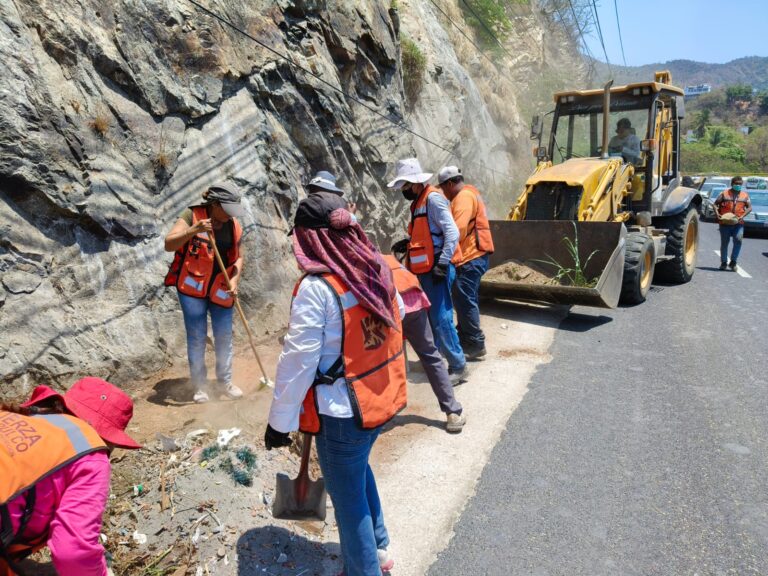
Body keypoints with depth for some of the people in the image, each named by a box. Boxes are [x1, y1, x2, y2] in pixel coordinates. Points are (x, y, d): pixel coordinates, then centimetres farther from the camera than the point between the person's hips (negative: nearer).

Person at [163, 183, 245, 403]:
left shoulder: (234, 226, 1)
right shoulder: (192, 215, -11)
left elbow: (238, 257, 10)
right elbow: (169, 244, -20)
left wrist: (234, 280, -7)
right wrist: (193, 230, -34)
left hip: (220, 289, 4)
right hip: (192, 286, -3)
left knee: (224, 337, 9)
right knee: (196, 338, 3)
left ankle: (225, 380, 27)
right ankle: (200, 386, 18)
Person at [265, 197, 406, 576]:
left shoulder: (316, 286, -22)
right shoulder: (376, 268, -1)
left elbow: (298, 361, -21)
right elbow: (399, 315, 14)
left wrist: (279, 422, -11)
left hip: (343, 409, -8)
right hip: (385, 397, 8)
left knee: (348, 496, 12)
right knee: (358, 469, 29)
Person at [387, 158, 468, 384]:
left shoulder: (433, 198, -12)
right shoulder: (419, 202, 17)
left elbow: (452, 233, -20)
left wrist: (442, 264, -24)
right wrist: (407, 245, 10)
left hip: (437, 270, -10)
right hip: (426, 270, 10)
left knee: (441, 319, -9)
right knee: (430, 318, 16)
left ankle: (458, 366, 0)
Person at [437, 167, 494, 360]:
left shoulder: (464, 196, -12)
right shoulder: (468, 194, 22)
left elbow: (458, 230, -24)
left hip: (470, 257, -11)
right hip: (473, 256, 11)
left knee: (464, 300, -9)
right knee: (466, 299, 16)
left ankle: (475, 344, -4)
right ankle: (465, 339, 25)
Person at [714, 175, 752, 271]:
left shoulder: (745, 195, 11)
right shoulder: (724, 193, 6)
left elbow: (749, 207, 8)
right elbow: (715, 204, 6)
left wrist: (742, 216, -9)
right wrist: (716, 213, -11)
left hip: (738, 223, 1)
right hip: (725, 223, -1)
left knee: (738, 240, -14)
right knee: (724, 243, 6)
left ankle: (733, 262, -2)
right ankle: (724, 262, 18)